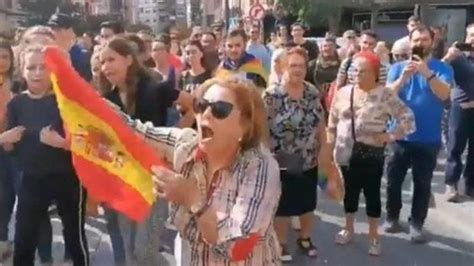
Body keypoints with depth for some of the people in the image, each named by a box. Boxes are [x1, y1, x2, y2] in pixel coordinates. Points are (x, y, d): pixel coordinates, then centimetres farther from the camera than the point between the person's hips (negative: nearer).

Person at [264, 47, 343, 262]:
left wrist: (325, 150, 8)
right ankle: (281, 244, 32)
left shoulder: (313, 93, 1)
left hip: (309, 163, 5)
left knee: (308, 205, 20)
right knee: (282, 207, 12)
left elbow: (320, 125, 8)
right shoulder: (271, 95, -15)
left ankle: (305, 238, 42)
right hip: (281, 164, -4)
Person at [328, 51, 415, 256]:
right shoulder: (343, 93, 3)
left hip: (372, 154, -3)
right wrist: (330, 146, 7)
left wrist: (390, 136, -14)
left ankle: (373, 236, 22)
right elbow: (332, 122, 10)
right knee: (350, 192, 16)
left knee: (372, 193, 7)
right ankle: (348, 229, 34)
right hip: (346, 154, 4)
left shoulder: (385, 95, -10)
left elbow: (408, 119, -9)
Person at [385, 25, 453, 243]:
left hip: (428, 139, -1)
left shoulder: (442, 68, -2)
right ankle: (392, 218, 26)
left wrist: (427, 73, -31)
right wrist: (404, 77, -26)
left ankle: (416, 224, 18)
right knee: (394, 180, 10)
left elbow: (444, 94, -19)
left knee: (422, 184, 7)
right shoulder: (398, 67, 2)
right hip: (400, 135, 1)